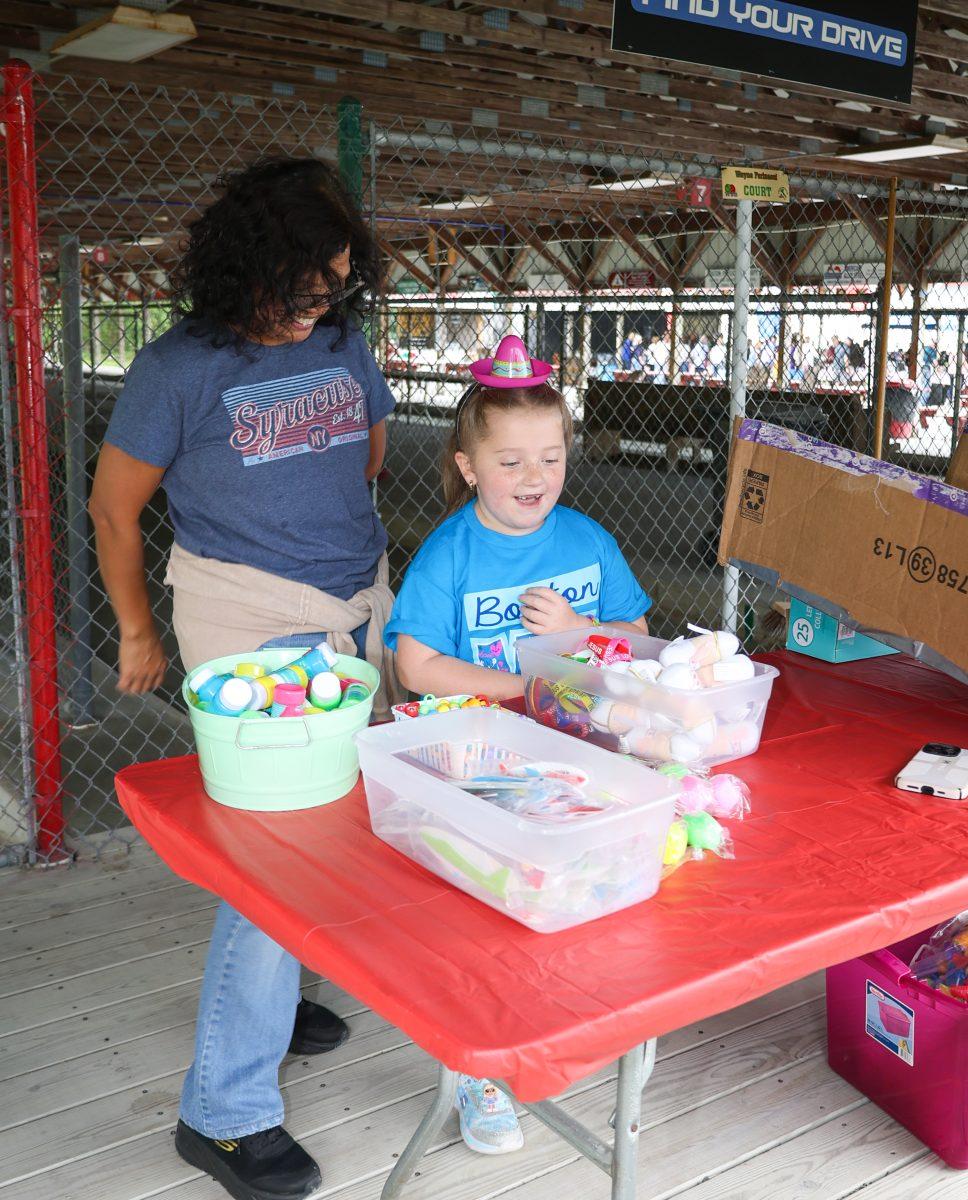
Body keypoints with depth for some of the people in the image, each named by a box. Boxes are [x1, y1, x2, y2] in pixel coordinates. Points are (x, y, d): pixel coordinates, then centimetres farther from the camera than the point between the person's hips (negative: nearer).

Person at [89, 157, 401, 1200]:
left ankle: (262, 993, 36)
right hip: (250, 622, -6)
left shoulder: (342, 344, 7)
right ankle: (226, 1110, 4)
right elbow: (113, 507, -2)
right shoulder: (181, 368, -10)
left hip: (358, 608, 7)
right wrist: (137, 632, 4)